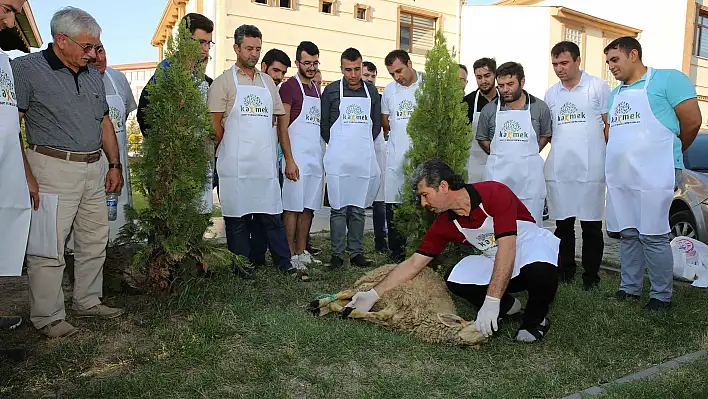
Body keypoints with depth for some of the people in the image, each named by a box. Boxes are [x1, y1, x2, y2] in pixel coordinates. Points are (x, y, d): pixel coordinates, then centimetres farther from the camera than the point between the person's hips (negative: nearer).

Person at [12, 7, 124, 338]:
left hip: (94, 169, 7)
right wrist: (26, 176, -17)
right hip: (53, 170, -7)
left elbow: (105, 123, 20)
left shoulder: (92, 75, 14)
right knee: (49, 247, -3)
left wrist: (115, 165, 15)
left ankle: (88, 302, 26)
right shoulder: (26, 69, -6)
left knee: (95, 241, 12)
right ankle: (48, 317, 10)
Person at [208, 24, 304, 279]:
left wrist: (289, 158, 14)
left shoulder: (267, 82, 17)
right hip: (235, 165, -3)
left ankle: (285, 263, 15)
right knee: (237, 216, 3)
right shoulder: (224, 81, 3)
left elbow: (281, 121, 17)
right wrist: (232, 151, 1)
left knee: (272, 214, 6)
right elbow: (215, 126, -1)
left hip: (266, 163, 4)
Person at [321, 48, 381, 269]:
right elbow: (323, 124, 5)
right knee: (338, 208, -1)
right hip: (338, 159, -2)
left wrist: (363, 144, 8)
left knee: (358, 209, 8)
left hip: (364, 158, 3)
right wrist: (337, 146, 3)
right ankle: (337, 254, 8)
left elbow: (377, 125, 16)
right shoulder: (331, 90, 3)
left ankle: (357, 252, 16)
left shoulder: (371, 91, 11)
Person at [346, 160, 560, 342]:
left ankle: (537, 318, -6)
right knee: (456, 281, -21)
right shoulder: (445, 224, -8)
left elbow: (506, 248, -33)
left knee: (540, 270, -39)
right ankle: (507, 306, 7)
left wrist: (490, 303, -39)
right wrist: (374, 294, -11)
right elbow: (414, 262, -5)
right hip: (493, 260, 5)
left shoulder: (494, 193, -26)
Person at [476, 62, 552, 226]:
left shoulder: (539, 107, 3)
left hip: (529, 176, 0)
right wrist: (500, 155, 6)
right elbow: (482, 138, 14)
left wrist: (528, 154, 5)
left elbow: (546, 135, 14)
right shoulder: (489, 109, 4)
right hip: (497, 174, 1)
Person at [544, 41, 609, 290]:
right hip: (558, 169, 4)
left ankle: (591, 276, 12)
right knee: (563, 224, 9)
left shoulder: (598, 87, 2)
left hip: (590, 168, -4)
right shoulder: (550, 94, 14)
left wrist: (610, 159, -4)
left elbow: (610, 125, 3)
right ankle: (565, 272, 20)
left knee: (591, 225, 2)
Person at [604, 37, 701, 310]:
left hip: (654, 174, -7)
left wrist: (668, 154, 6)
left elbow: (692, 121, -5)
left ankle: (662, 296, 7)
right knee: (628, 234, 11)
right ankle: (629, 288, 21)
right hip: (619, 176, 7)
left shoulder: (668, 79, -1)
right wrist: (620, 158, 14)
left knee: (652, 235, -5)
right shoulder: (615, 94, 21)